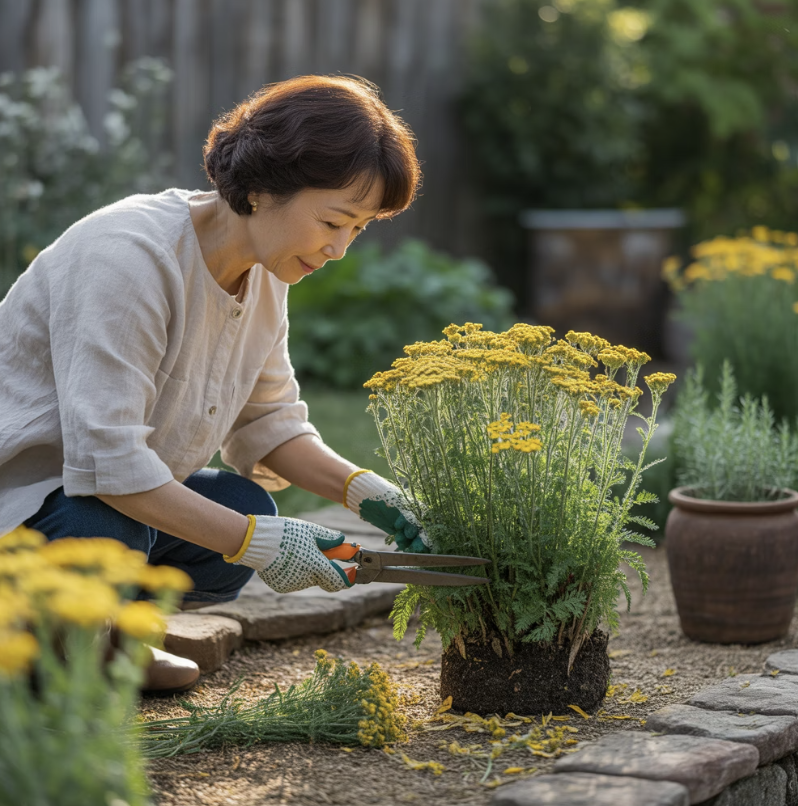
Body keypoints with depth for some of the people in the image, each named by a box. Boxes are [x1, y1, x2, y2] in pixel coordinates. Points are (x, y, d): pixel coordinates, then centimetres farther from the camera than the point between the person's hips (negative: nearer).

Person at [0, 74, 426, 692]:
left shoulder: (263, 274, -1)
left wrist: (364, 491, -8)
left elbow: (266, 422, 9)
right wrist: (256, 542, -31)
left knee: (247, 507, -13)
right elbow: (106, 458, -32)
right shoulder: (130, 258, -29)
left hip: (118, 483, 8)